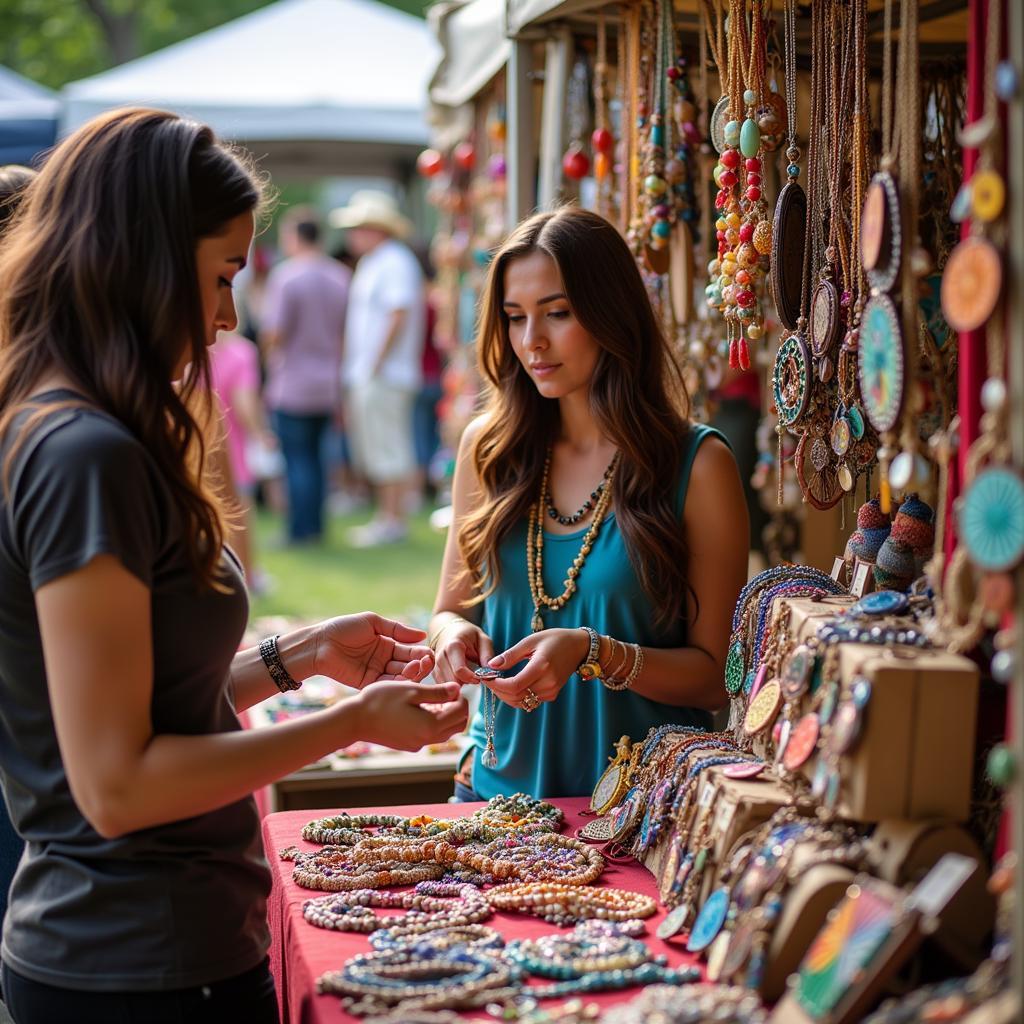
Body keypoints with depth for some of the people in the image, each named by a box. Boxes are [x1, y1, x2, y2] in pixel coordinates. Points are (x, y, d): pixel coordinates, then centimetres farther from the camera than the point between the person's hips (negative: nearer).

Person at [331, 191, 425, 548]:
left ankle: (393, 521, -1)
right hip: (364, 375, 10)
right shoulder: (370, 263, 18)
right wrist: (353, 372, 16)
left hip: (384, 375, -10)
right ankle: (387, 517, 20)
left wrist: (375, 365, -18)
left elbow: (399, 317, -19)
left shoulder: (395, 262, -12)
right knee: (372, 452, 13)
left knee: (389, 451, -6)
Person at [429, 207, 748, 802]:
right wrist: (454, 635, -6)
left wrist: (594, 653, -18)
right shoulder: (487, 448, 7)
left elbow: (715, 676, -3)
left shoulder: (698, 466, -4)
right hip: (499, 785, 3)